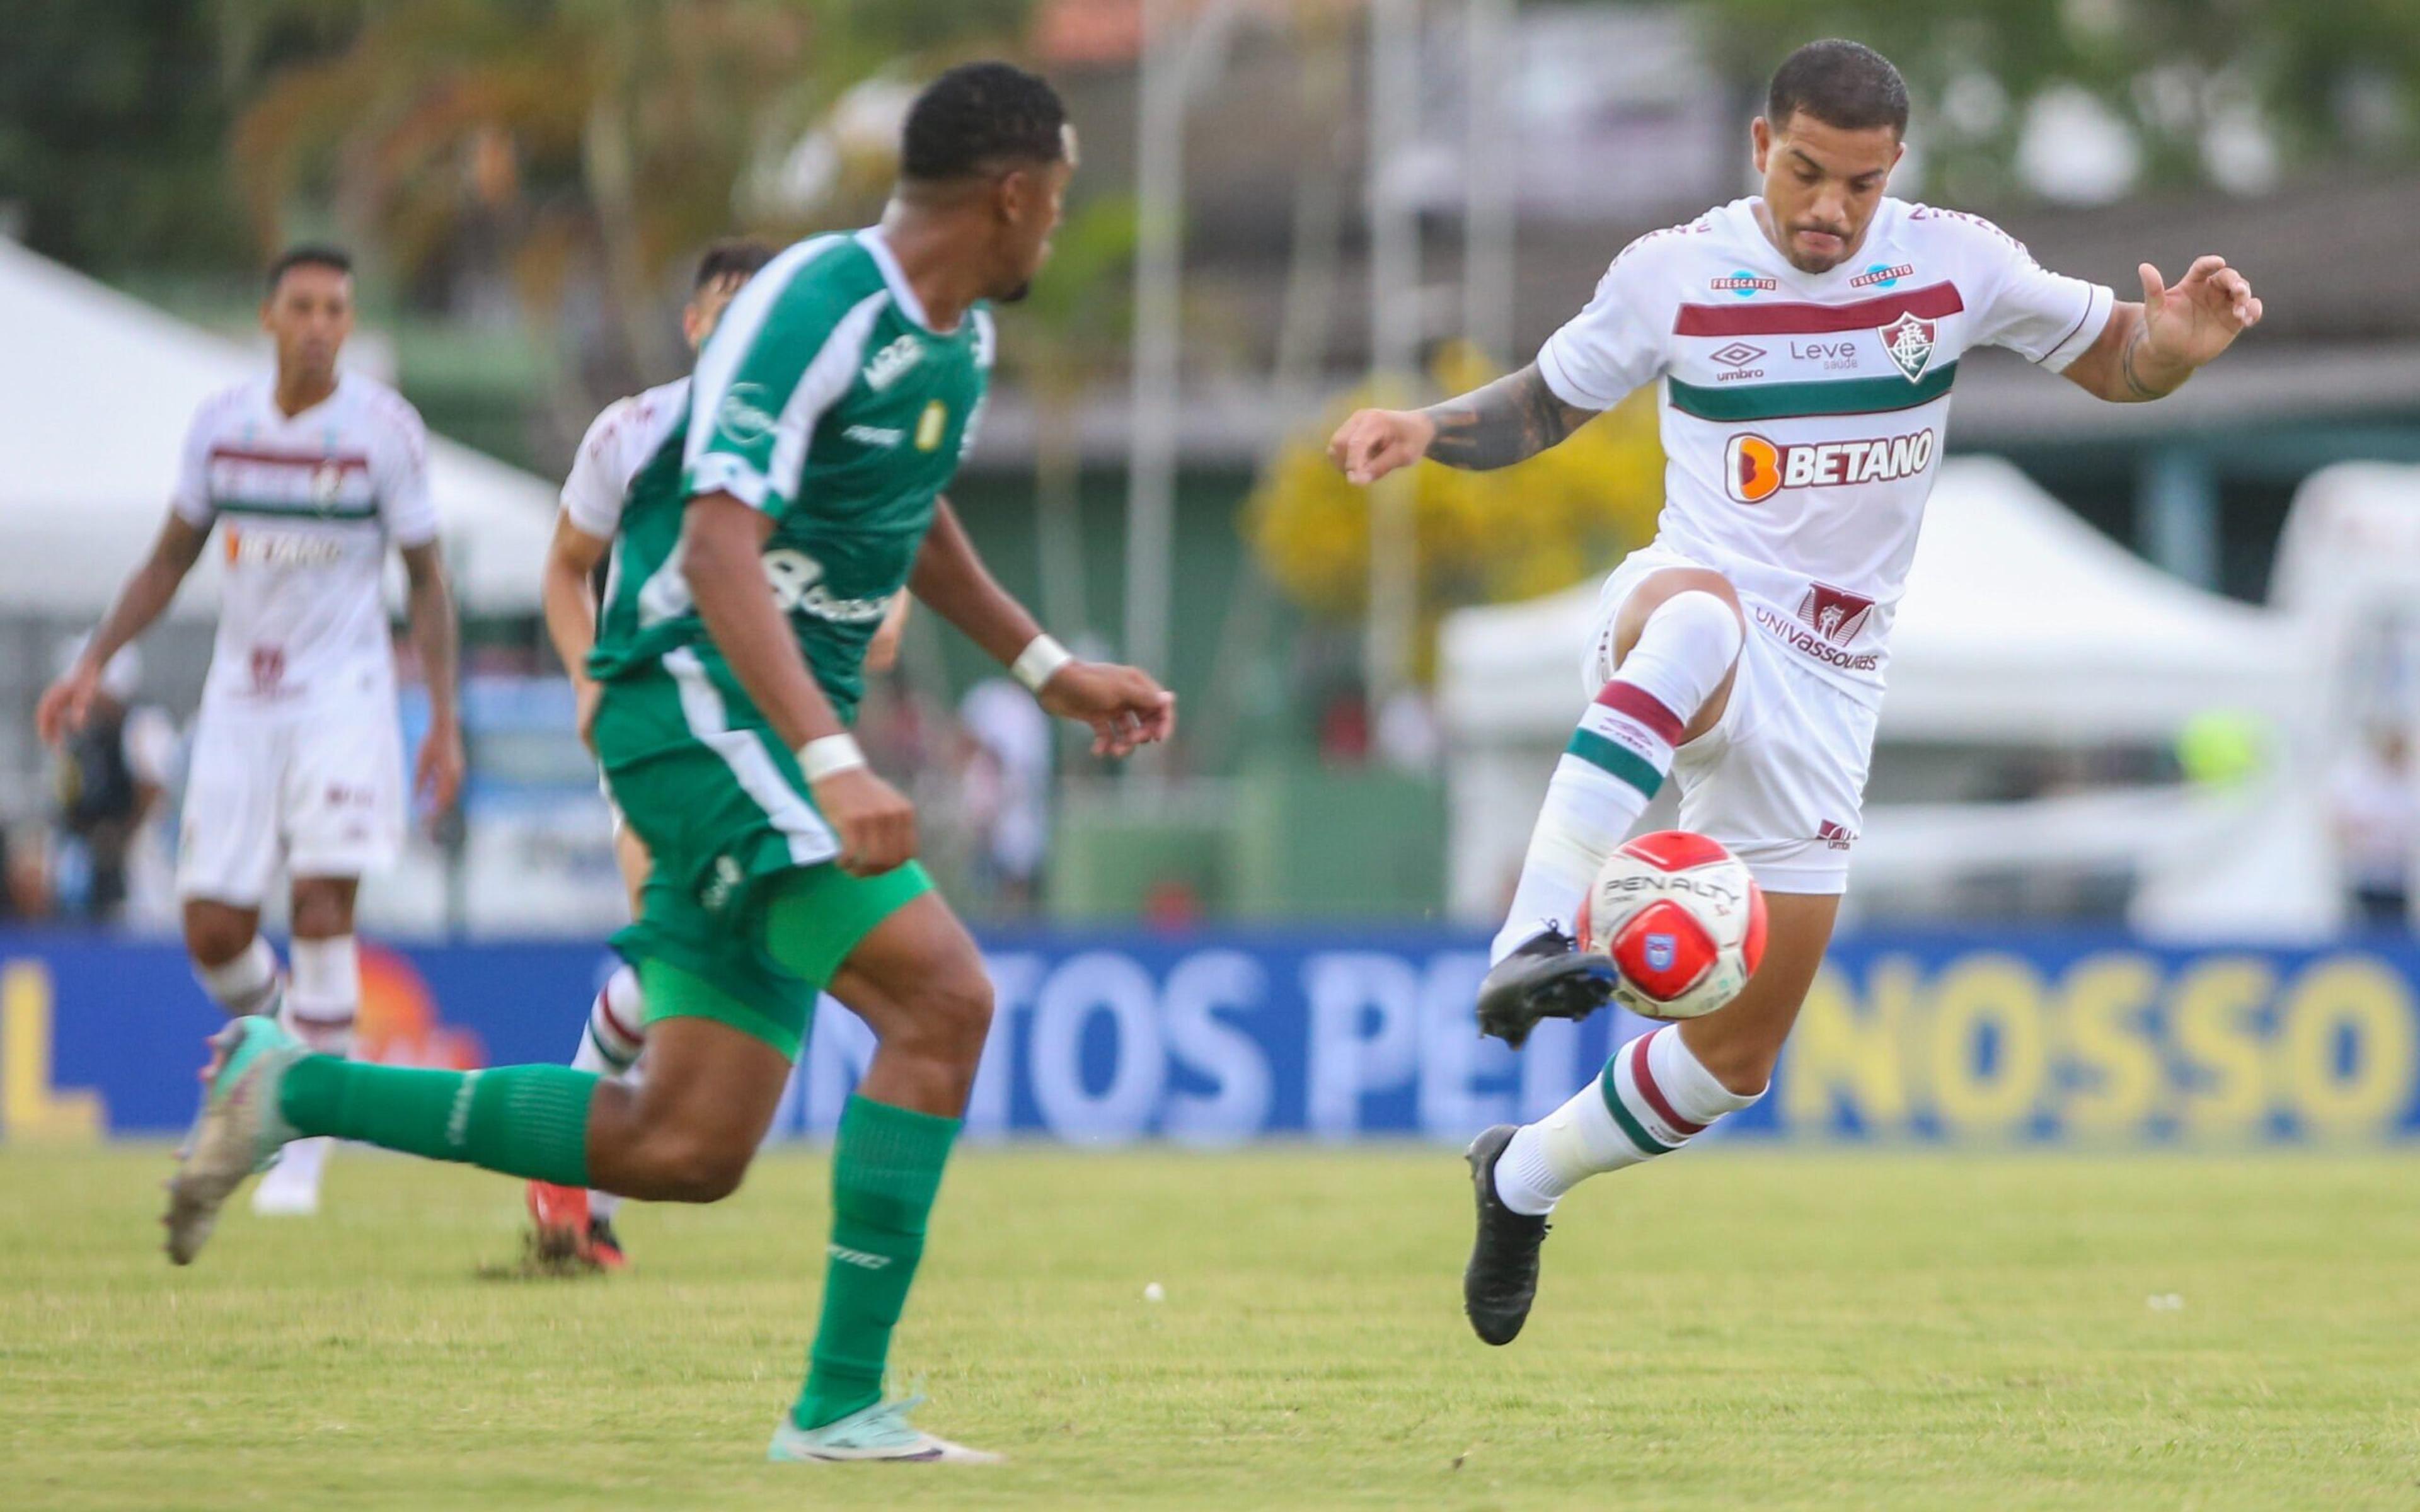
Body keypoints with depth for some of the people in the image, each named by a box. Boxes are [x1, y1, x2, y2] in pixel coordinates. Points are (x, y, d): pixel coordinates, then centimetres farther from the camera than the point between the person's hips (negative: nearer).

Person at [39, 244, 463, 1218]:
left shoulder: (384, 431, -5)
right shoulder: (221, 424, 3)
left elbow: (426, 581, 1)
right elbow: (170, 561, 14)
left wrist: (444, 720, -4)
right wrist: (92, 665, 6)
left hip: (343, 697, -3)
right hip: (240, 699, 3)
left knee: (323, 908, -15)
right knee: (213, 931, -1)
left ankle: (304, 1148, -8)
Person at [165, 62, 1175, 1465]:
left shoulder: (956, 337, 13)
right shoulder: (811, 313, -17)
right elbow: (718, 551, -27)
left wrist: (1053, 669, 32)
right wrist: (834, 764, -36)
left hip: (775, 733, 9)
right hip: (704, 706, -9)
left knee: (686, 1151, 4)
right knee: (944, 995, -20)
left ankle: (293, 1090, 14)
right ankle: (842, 1403, -17)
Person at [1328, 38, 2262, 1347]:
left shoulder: (1953, 263, 0)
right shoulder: (1674, 273, -2)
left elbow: (2111, 362, 11)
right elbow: (1543, 406, 12)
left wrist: (2172, 343, -13)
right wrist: (1428, 430, -9)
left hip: (1826, 688, 3)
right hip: (1681, 611, -3)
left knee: (1739, 1055, 5)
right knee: (1700, 614, -45)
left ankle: (1523, 1179, 32)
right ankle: (1536, 938, -55)